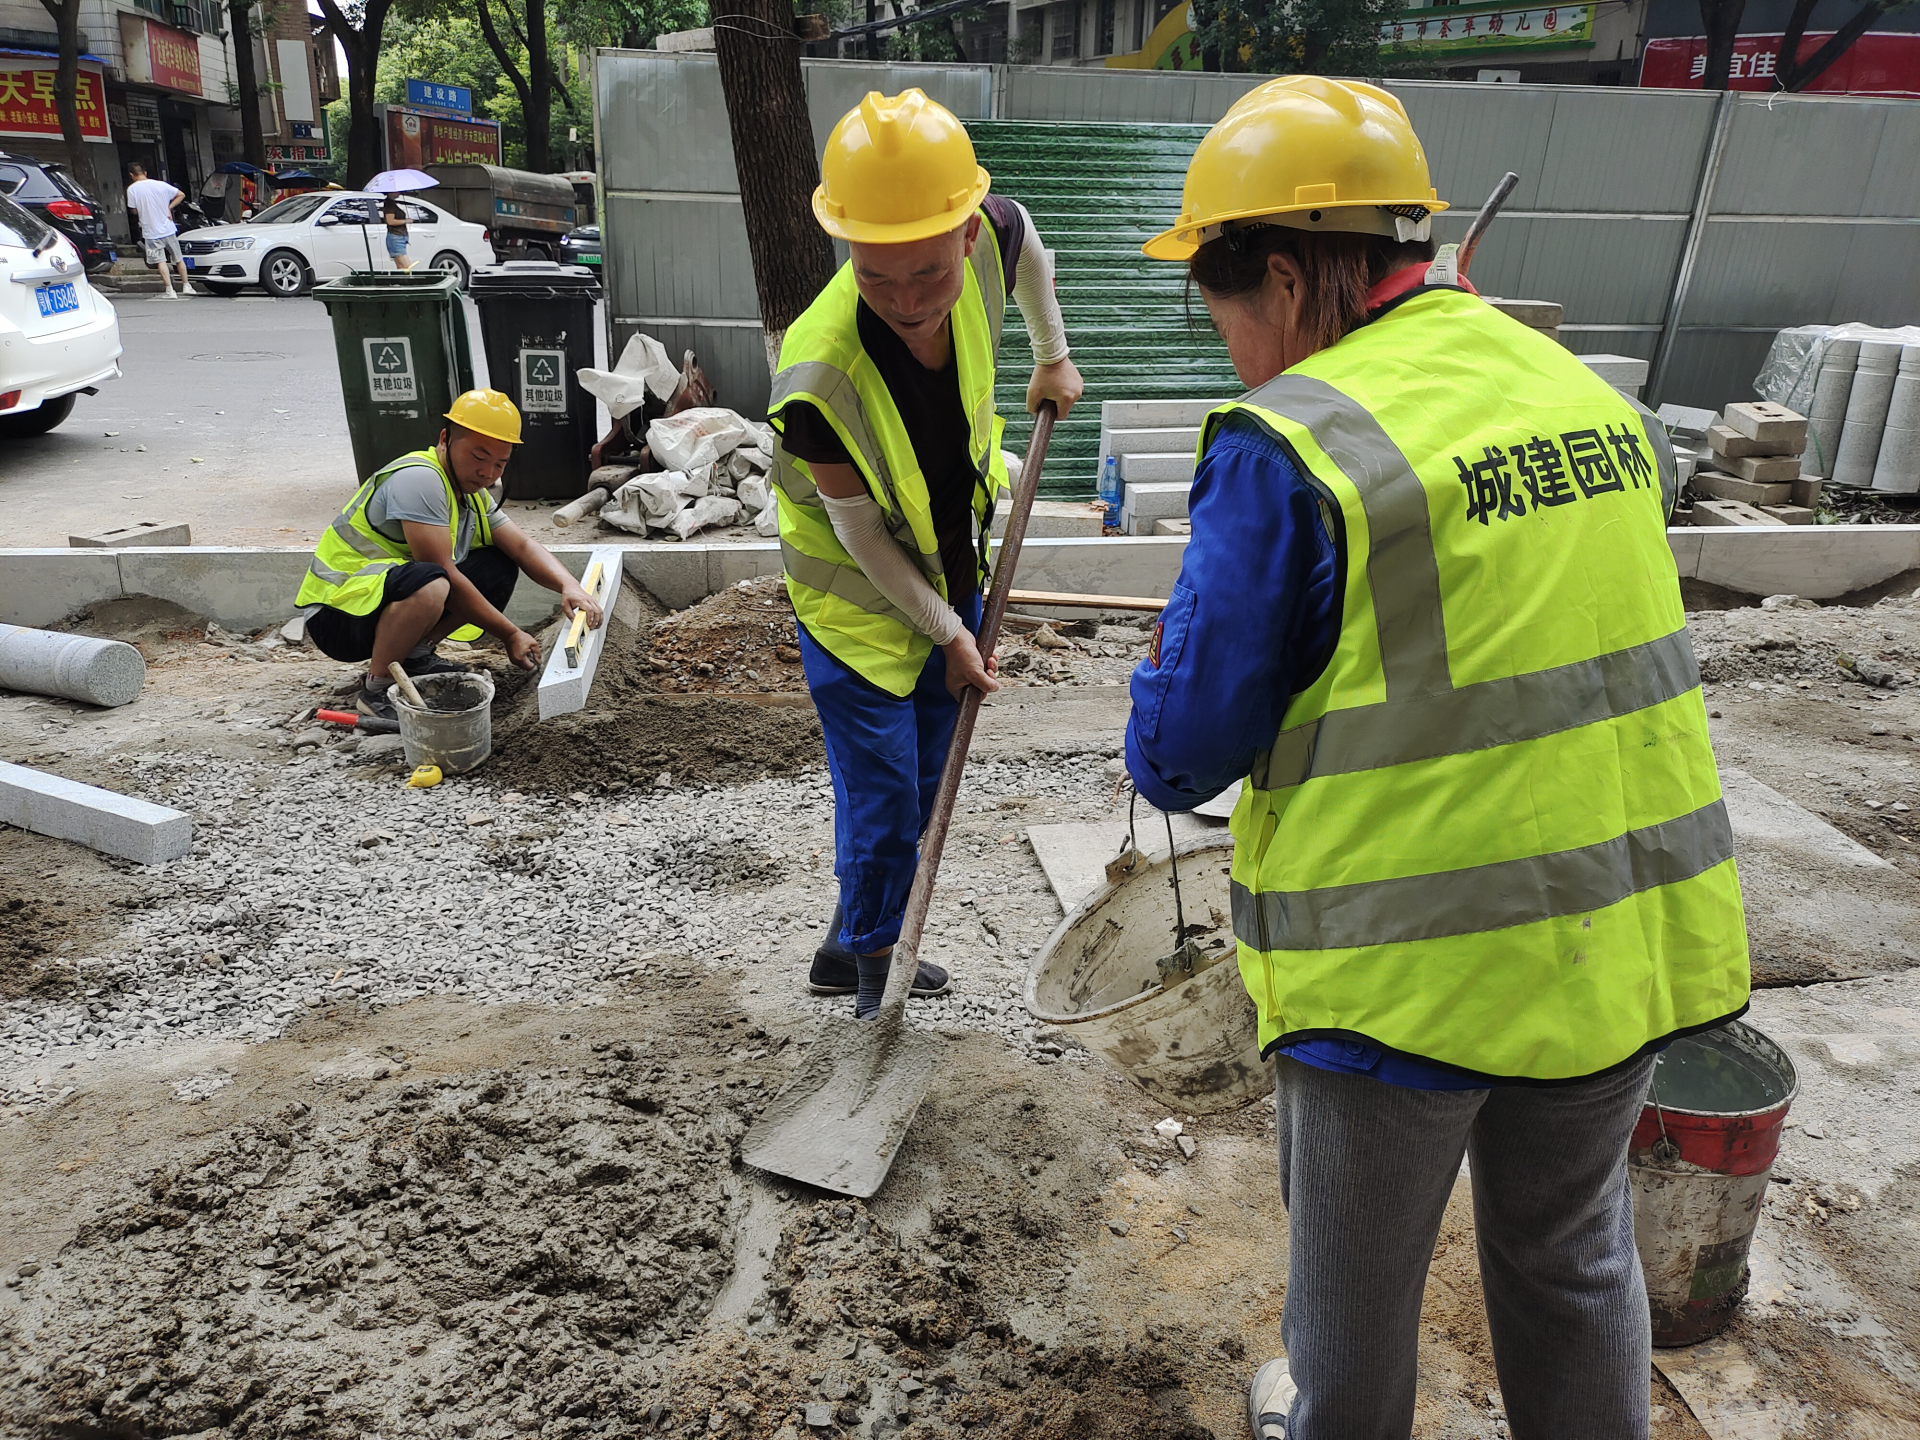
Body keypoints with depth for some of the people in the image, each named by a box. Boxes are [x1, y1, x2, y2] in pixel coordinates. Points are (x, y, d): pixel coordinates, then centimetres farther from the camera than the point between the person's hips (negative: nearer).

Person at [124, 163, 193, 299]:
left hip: (151, 231, -3)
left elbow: (135, 210, -2)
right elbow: (181, 195, 6)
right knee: (179, 258, 15)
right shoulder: (161, 185, 0)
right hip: (168, 229, 3)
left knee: (161, 261, -2)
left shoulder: (132, 189, -7)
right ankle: (186, 286, 19)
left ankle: (170, 291, -9)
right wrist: (169, 207, 7)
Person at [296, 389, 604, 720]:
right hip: (336, 612, -9)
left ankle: (415, 655, 4)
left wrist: (569, 585, -20)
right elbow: (445, 575, -24)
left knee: (499, 568, 2)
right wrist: (510, 634, -20)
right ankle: (377, 690, -17)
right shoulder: (418, 479, -21)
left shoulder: (474, 494, 8)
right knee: (427, 582, -38)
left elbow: (522, 545, 0)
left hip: (386, 599, 9)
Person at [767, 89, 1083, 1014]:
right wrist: (947, 632, -12)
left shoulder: (989, 241, -23)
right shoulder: (819, 375, -37)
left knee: (923, 783, 17)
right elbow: (863, 536, -22)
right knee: (884, 797, -2)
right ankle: (865, 952, 27)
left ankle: (860, 948, 38)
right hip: (857, 597, -6)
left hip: (953, 568, 6)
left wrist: (1052, 356, 13)